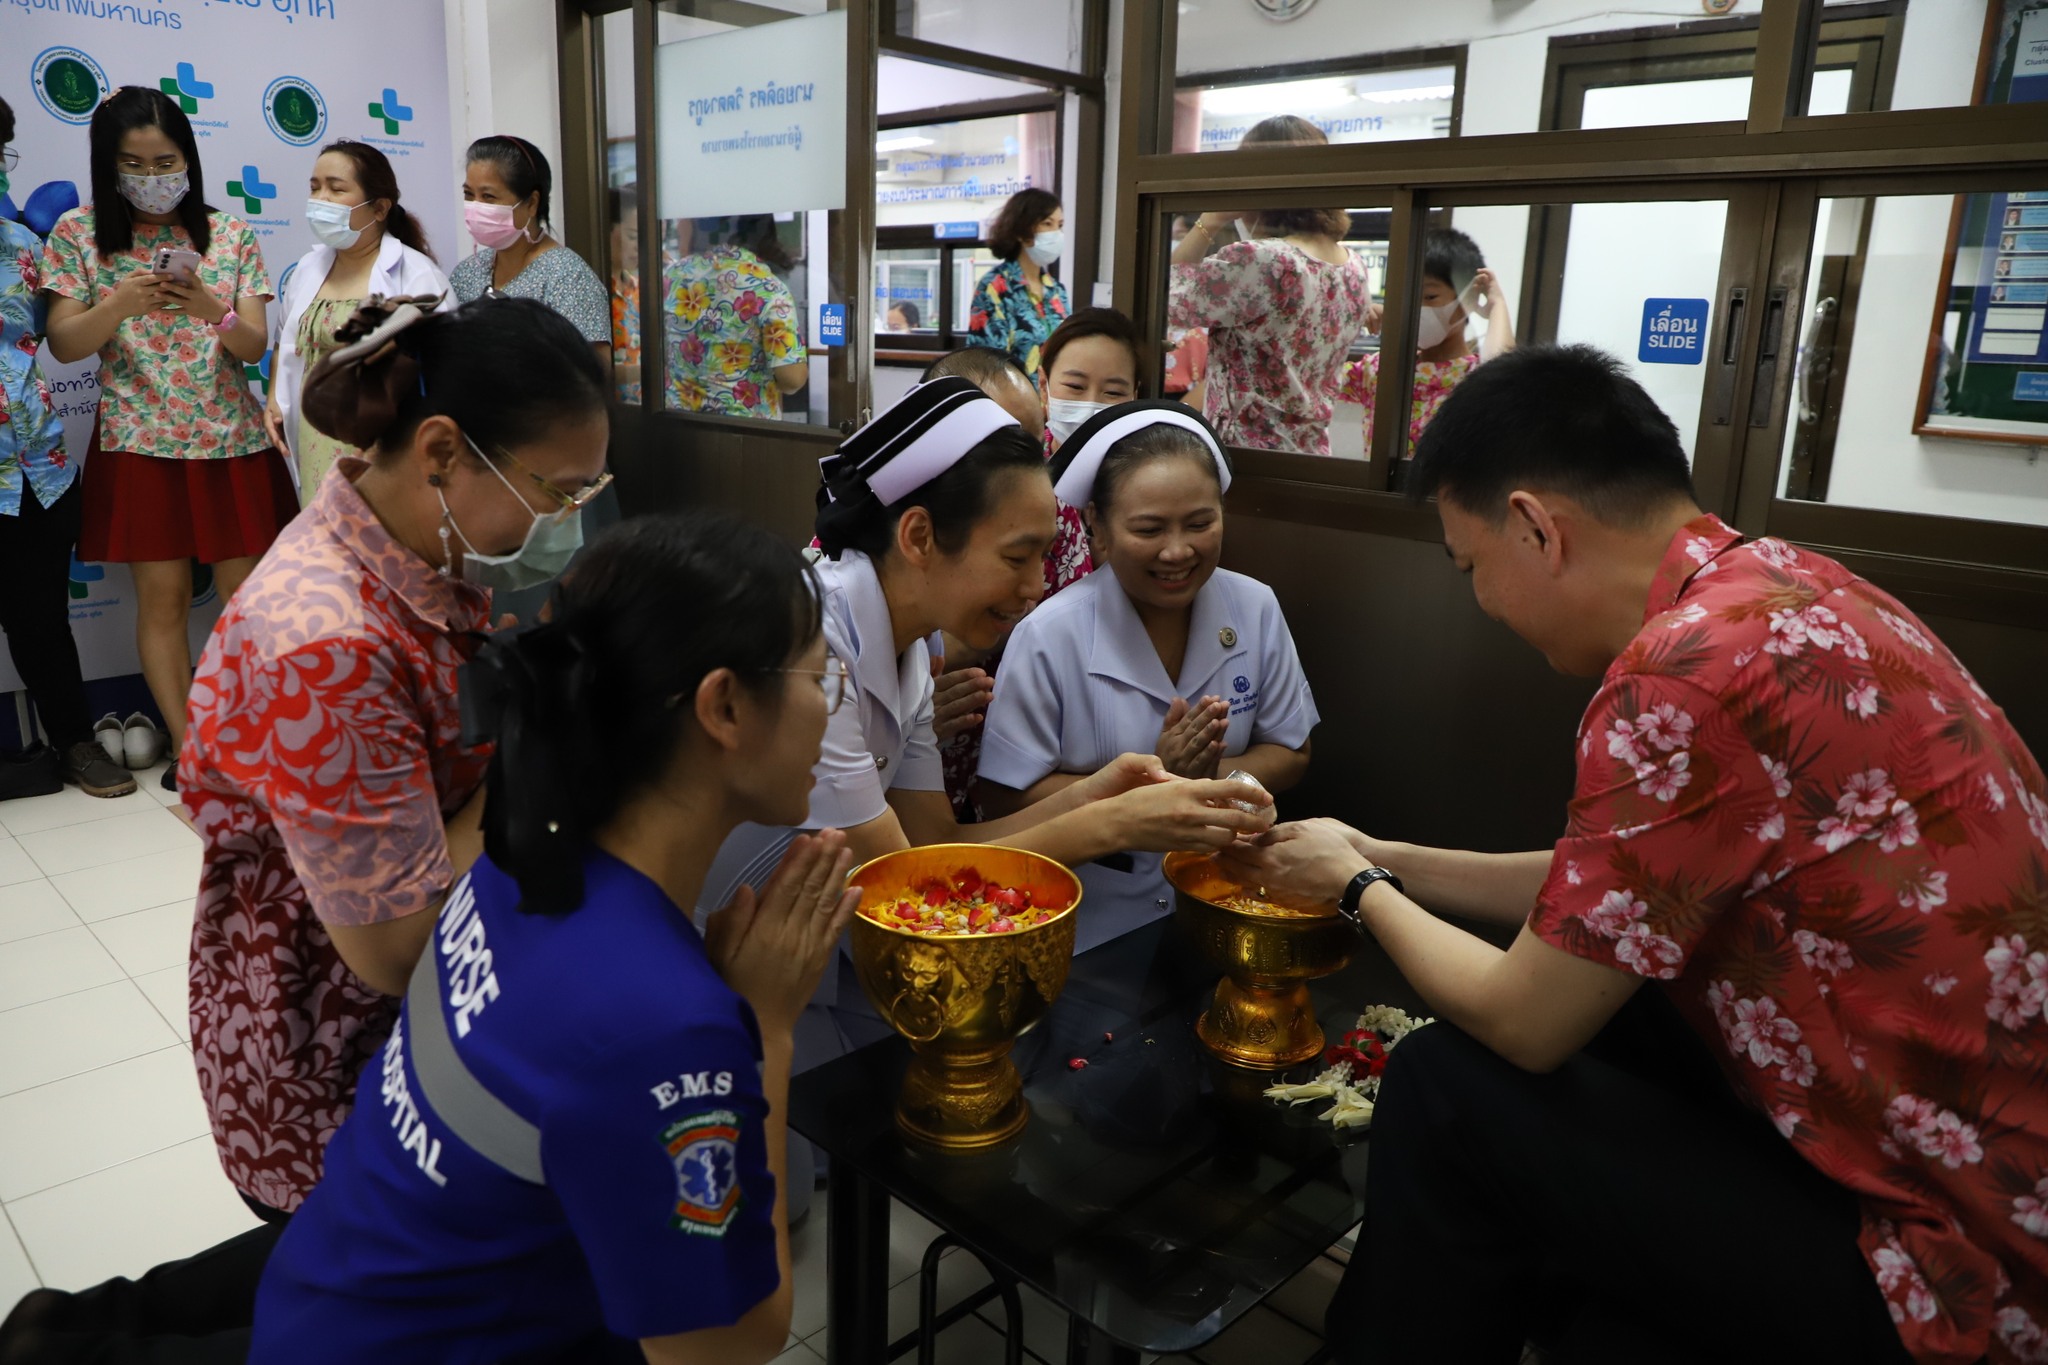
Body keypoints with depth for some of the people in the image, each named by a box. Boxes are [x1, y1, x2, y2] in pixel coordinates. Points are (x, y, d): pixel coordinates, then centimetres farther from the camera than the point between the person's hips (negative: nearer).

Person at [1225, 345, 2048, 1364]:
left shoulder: (1687, 669, -27)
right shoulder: (1788, 588, 2)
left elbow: (1525, 1022, -16)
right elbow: (1597, 897, 10)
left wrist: (1361, 891, 1)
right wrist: (1384, 859, 15)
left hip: (1962, 1277, -8)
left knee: (1449, 1088, -5)